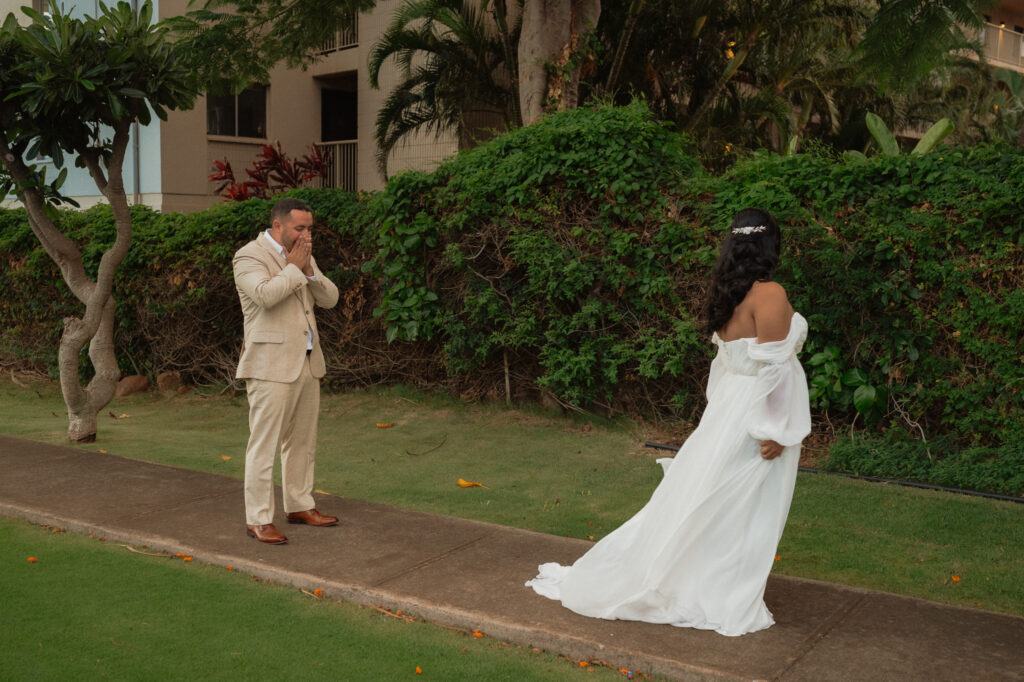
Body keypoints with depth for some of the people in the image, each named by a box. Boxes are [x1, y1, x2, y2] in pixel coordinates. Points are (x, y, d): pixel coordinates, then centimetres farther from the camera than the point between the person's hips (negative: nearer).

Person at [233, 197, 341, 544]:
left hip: (307, 362, 8)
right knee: (264, 444, -4)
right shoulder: (249, 256, -8)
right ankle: (258, 519, 3)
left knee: (302, 441, 15)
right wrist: (294, 267, -14)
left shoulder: (302, 256, 15)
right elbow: (265, 294, -27)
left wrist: (309, 270, -6)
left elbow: (330, 299, 9)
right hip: (271, 366, -8)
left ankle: (299, 505, 27)